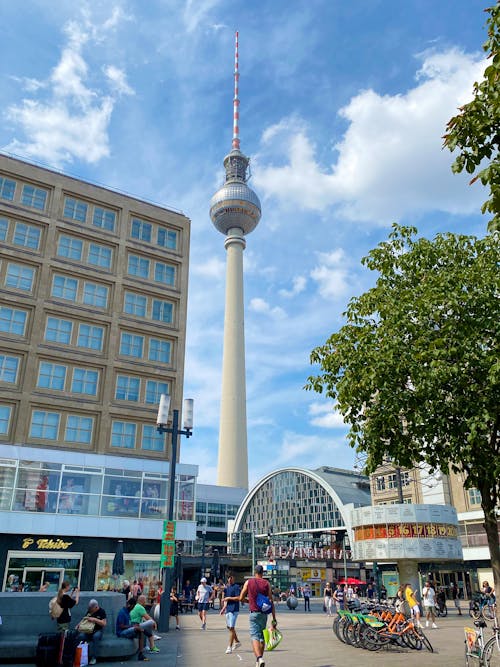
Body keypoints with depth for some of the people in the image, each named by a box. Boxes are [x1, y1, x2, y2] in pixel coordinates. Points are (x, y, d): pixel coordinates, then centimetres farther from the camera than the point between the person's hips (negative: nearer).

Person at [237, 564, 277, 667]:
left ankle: (259, 658, -27)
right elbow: (271, 602, -1)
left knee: (254, 636, -7)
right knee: (262, 637, 17)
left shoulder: (248, 582, 0)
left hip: (254, 613, -2)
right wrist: (274, 619, 2)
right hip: (264, 613, 2)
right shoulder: (267, 583, 2)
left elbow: (241, 598, 3)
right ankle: (260, 658, 25)